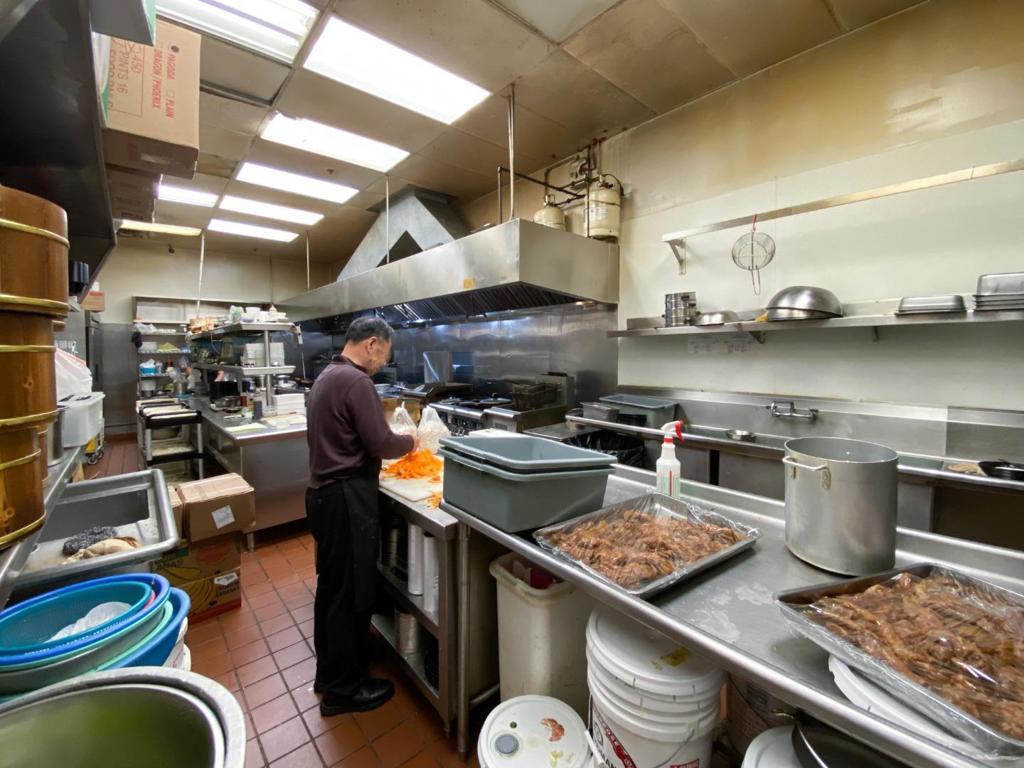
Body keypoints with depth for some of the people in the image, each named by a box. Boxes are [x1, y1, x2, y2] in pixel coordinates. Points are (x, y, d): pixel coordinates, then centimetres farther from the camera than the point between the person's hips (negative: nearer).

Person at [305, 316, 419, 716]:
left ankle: (329, 671, 40)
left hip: (324, 492, 10)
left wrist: (395, 441, 11)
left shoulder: (327, 376, 13)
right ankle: (344, 689, 24)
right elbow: (381, 443, -21)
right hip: (346, 500, -10)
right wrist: (411, 441, -2)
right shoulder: (355, 381, -19)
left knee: (332, 586, 22)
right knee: (350, 593, 5)